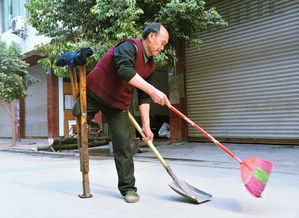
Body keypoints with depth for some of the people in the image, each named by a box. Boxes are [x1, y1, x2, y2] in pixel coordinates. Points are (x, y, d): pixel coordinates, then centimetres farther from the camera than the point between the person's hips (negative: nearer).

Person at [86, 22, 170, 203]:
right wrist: (152, 90, -43)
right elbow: (125, 70, -36)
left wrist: (146, 126, 5)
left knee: (123, 145, 0)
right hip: (94, 94, -5)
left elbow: (144, 97, 9)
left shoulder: (150, 65, 6)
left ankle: (128, 188, 8)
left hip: (119, 104, 5)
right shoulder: (129, 46, -16)